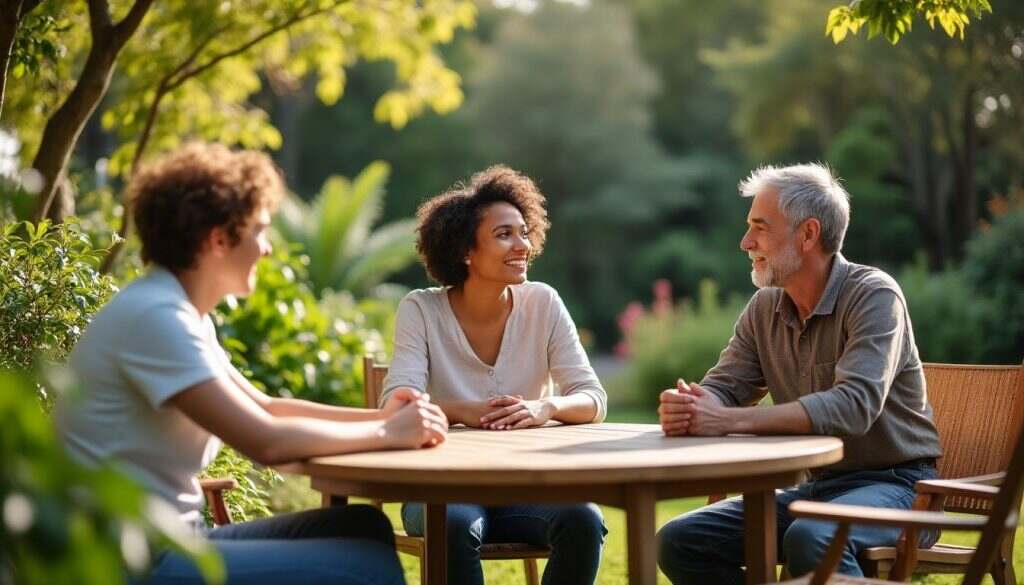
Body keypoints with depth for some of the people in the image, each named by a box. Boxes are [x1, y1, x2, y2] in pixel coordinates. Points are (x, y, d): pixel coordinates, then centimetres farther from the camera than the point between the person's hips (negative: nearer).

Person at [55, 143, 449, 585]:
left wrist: (379, 416, 4)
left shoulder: (183, 314, 12)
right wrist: (388, 433, -10)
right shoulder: (155, 316, -19)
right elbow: (266, 441, -23)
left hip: (169, 540, 10)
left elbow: (264, 408, 17)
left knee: (363, 528, 8)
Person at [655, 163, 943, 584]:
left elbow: (854, 406, -28)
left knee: (810, 539, -37)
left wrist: (729, 421, -34)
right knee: (678, 541, -8)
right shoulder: (765, 308, 7)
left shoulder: (873, 296, -14)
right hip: (815, 487, 7)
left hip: (893, 485, -7)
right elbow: (722, 388, 2)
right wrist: (685, 407, -25)